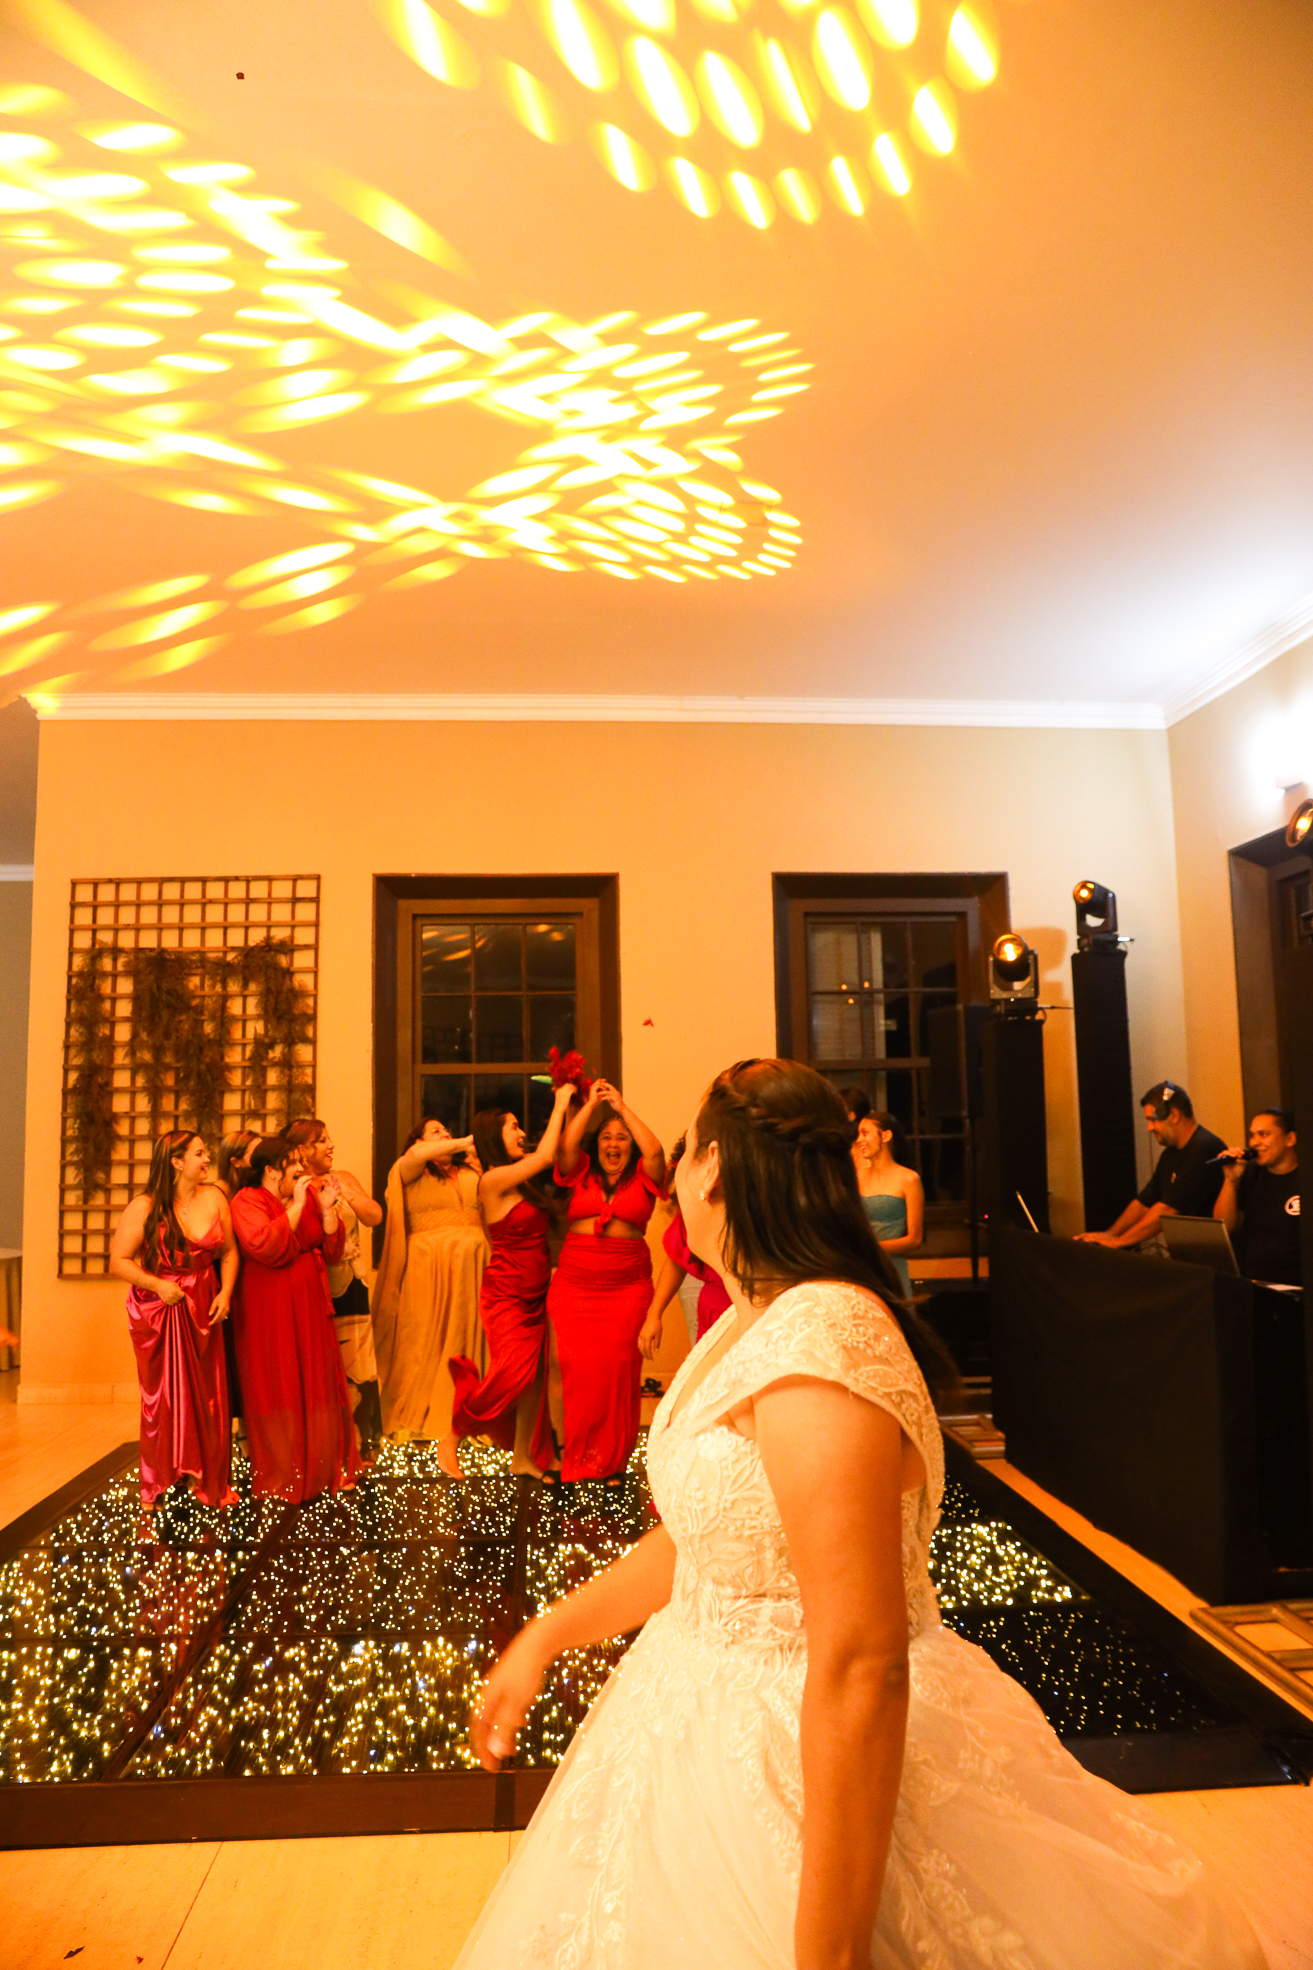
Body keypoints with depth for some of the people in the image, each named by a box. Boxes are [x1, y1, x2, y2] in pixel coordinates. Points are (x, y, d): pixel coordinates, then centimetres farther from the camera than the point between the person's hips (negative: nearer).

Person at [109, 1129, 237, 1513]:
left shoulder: (213, 1198, 0)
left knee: (208, 1397, 7)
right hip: (158, 1311, -3)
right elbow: (119, 1261, -7)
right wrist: (157, 1285, -18)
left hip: (203, 1309, 3)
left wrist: (226, 1292, -6)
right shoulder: (144, 1208, -9)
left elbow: (228, 1251, 6)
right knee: (163, 1398, 5)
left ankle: (210, 1482, 23)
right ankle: (159, 1487, 22)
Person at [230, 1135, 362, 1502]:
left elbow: (331, 1253, 6)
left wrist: (327, 1209, -6)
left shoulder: (310, 1194, 9)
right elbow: (265, 1247, -25)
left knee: (316, 1384, 9)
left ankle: (322, 1468, 23)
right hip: (269, 1310, -5)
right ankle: (280, 1478, 15)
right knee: (277, 1388, 2)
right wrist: (296, 1206, -20)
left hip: (309, 1305, 5)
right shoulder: (247, 1201, -7)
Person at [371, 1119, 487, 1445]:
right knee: (426, 1342, -2)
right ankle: (417, 1424, 6)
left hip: (471, 1269, 4)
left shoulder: (471, 1174, 18)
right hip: (428, 1268, -4)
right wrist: (464, 1142, -12)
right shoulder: (410, 1173, 6)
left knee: (468, 1341, 3)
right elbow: (416, 1154, -16)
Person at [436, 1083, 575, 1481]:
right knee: (514, 1372, -15)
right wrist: (560, 1104, -11)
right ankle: (452, 1440, 6)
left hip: (536, 1295, 8)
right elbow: (545, 1156, -20)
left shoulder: (521, 1178, 9)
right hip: (506, 1295, -7)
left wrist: (568, 1105, 4)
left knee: (536, 1374, 5)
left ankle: (524, 1457, 18)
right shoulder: (493, 1180, -14)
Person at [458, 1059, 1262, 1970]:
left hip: (808, 1778, -9)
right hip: (715, 1723, 9)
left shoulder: (820, 1347, -30)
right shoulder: (756, 1322, 1)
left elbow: (861, 1670, -30)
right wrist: (545, 1637, 12)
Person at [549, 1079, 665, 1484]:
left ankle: (613, 1460, 12)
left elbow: (655, 1151, -12)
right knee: (578, 1372, -2)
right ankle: (577, 1457, 12)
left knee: (617, 1371, -1)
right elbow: (565, 1147, -7)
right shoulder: (581, 1173, 9)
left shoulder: (642, 1178, 6)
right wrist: (591, 1104, -3)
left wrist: (622, 1107, -6)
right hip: (574, 1286, 1)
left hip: (627, 1287, -1)